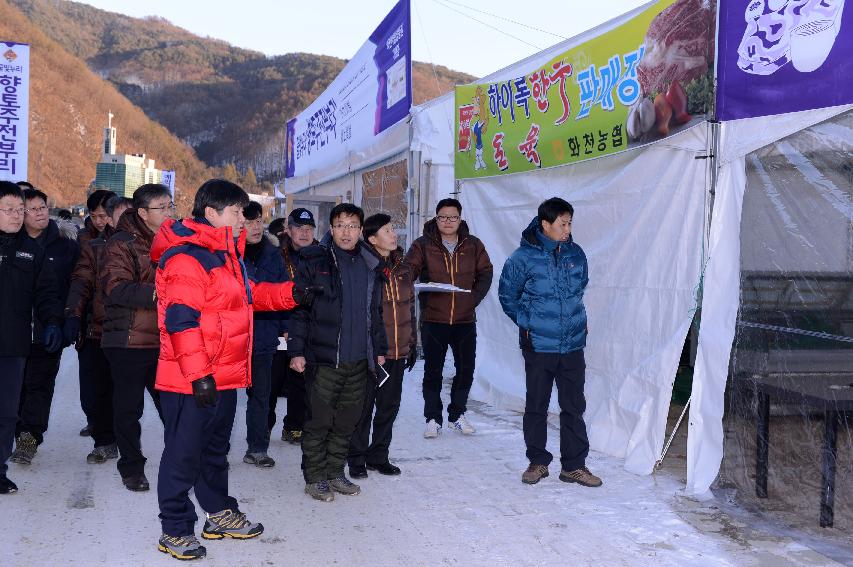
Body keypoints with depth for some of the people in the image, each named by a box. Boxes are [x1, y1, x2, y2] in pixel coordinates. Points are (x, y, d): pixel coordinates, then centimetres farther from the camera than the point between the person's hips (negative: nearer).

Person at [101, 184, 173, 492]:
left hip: (165, 339, 5)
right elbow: (116, 288, -20)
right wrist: (154, 294, -27)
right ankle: (131, 467, 21)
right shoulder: (122, 243, -9)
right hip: (129, 341, -5)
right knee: (129, 408, 7)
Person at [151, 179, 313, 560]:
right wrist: (198, 373, -26)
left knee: (216, 449, 22)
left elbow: (248, 294, 27)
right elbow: (180, 319, -24)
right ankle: (175, 530, 14)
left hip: (224, 376, 10)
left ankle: (220, 514, 37)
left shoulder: (227, 254, 14)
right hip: (191, 382, -10)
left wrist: (290, 294, 12)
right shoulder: (186, 258, -19)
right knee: (183, 454, 2)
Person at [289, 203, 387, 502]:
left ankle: (335, 472, 25)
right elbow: (298, 309, -7)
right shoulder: (315, 263, -5)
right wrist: (297, 350, -11)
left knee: (347, 421, 12)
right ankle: (315, 477, 14)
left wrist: (379, 349, 18)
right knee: (319, 421, 1)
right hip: (323, 357, -5)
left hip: (359, 360, 5)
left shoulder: (370, 266, 11)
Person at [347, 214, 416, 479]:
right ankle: (357, 459, 18)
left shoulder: (402, 268, 11)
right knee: (363, 407, 4)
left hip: (397, 352, 6)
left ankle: (378, 456, 28)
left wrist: (411, 344, 17)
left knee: (389, 406, 14)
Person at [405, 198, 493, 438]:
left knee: (466, 369, 10)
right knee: (432, 371, 3)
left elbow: (485, 273, 10)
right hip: (433, 319, -2)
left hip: (465, 319, 2)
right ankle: (433, 419, 15)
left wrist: (474, 299, -1)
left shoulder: (473, 245, 5)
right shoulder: (423, 245, -1)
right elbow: (408, 272, -8)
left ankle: (457, 415, 27)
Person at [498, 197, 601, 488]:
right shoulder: (524, 257, -10)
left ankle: (574, 465, 17)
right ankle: (538, 462, 22)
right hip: (538, 345, -3)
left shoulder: (576, 253, 2)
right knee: (536, 406, 8)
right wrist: (527, 323, 4)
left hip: (573, 344, 3)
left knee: (574, 406, 7)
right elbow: (507, 294, 3)